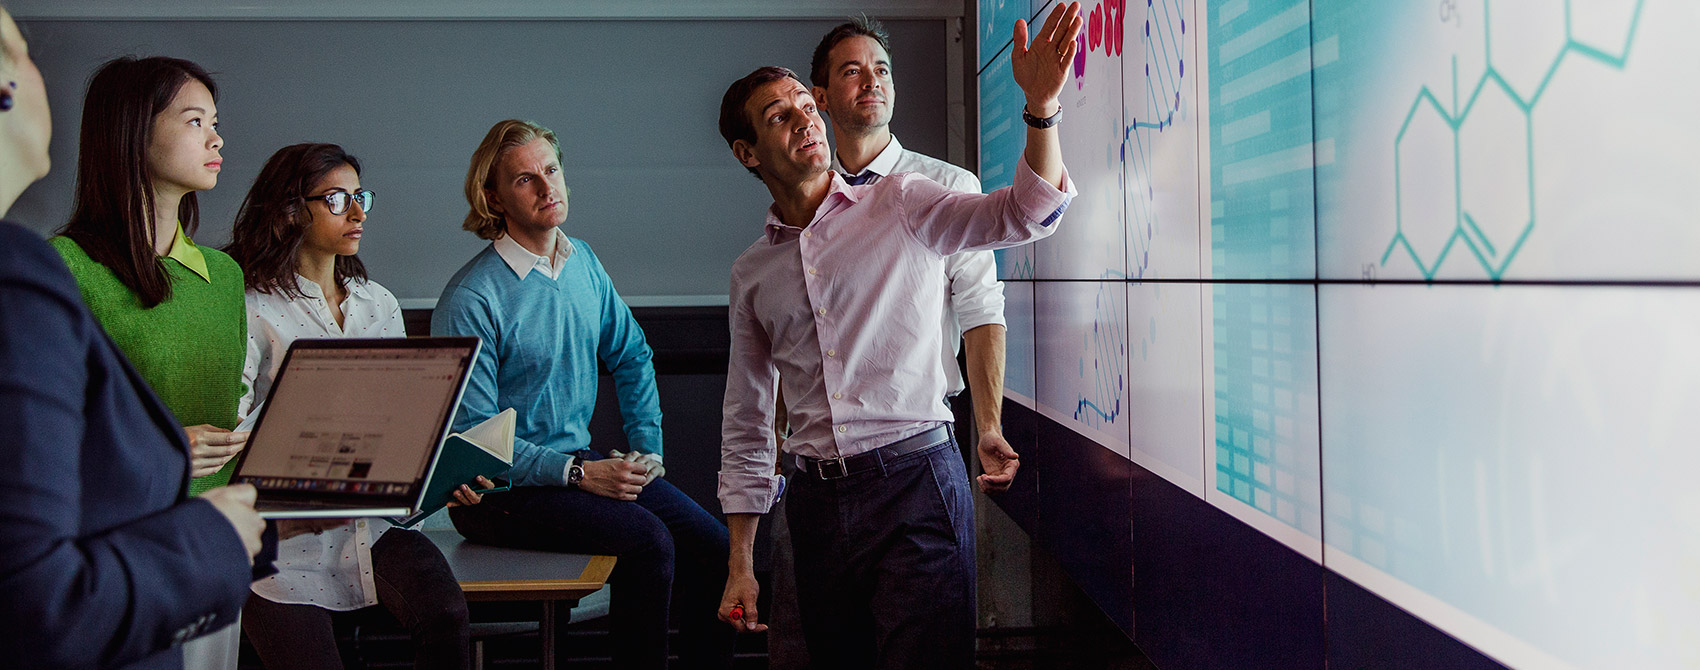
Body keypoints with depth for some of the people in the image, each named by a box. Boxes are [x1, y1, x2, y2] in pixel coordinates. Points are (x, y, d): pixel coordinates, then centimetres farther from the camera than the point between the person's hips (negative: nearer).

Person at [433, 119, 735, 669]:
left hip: (582, 455, 7)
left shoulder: (583, 262, 8)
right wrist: (578, 474, -19)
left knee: (710, 544, -11)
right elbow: (473, 433, -15)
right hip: (503, 486, -7)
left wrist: (646, 447, 7)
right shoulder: (470, 299, -15)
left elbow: (631, 358, 20)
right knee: (648, 541, -27)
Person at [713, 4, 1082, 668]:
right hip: (817, 501, 4)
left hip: (916, 484, -4)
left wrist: (1041, 106, -33)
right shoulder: (751, 272, 12)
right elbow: (746, 424, 15)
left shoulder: (900, 206, 2)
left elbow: (1023, 213, -14)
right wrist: (740, 563, 12)